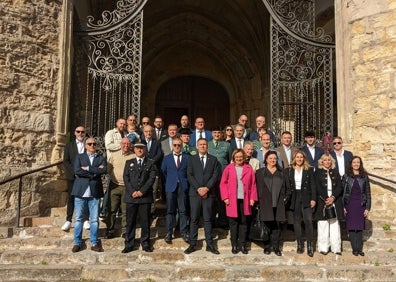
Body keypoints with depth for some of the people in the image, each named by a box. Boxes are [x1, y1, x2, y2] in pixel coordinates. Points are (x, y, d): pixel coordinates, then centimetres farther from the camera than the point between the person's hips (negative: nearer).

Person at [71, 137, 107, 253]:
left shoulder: (101, 159, 12)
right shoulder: (79, 157, 11)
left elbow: (103, 170, -8)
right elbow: (77, 171, -7)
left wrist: (87, 168, -9)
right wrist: (94, 172, -9)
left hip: (95, 192, 1)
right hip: (81, 191, 0)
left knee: (94, 219, 3)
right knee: (78, 218, 3)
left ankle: (94, 243, 11)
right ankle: (77, 243, 13)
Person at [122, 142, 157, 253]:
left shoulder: (151, 163, 8)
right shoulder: (129, 163, 14)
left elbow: (152, 178, -2)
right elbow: (126, 178, 4)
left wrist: (142, 191, -12)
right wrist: (132, 191, -10)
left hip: (145, 197, -1)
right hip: (131, 196, 1)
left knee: (145, 221, 3)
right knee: (130, 222, 3)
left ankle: (145, 244, 13)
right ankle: (129, 245, 10)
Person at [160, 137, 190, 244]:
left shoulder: (187, 157, 7)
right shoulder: (167, 158, 10)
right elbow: (163, 173, 12)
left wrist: (186, 183, 1)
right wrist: (167, 183, 7)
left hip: (183, 187, 0)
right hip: (171, 187, 1)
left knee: (183, 211, 1)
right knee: (170, 211, 3)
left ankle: (184, 232, 9)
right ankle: (169, 233, 9)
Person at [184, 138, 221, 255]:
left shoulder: (213, 159, 10)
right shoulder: (192, 159, 8)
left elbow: (215, 175, 1)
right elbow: (189, 175, 0)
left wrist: (207, 188, -12)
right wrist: (198, 188, -11)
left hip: (208, 193, 0)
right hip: (195, 193, 0)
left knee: (208, 219, 4)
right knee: (194, 219, 1)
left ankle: (209, 245, 9)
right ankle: (192, 244, 7)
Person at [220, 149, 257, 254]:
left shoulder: (249, 169, 7)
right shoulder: (228, 168, 3)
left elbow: (253, 185, 5)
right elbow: (223, 184, 2)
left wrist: (252, 198, -2)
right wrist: (225, 197, -6)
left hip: (245, 200, 1)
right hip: (232, 200, -1)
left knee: (244, 223, 6)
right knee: (233, 223, 3)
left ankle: (242, 245, 15)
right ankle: (234, 245, 12)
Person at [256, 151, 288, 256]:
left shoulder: (281, 173, 14)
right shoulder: (260, 172, 7)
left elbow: (284, 187, 14)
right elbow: (257, 187, 2)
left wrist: (285, 198, 3)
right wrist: (258, 200, -5)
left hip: (278, 204, 2)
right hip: (265, 203, -2)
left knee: (277, 226, 3)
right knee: (267, 225, 0)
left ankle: (276, 247, 11)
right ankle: (267, 246, 11)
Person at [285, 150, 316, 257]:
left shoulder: (309, 170, 6)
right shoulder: (288, 170, 8)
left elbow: (312, 185, 3)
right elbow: (287, 185, 7)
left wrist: (313, 199, -5)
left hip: (306, 198, -2)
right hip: (294, 198, 2)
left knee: (308, 220, -11)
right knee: (297, 222, 6)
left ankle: (310, 245, -5)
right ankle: (299, 244, 15)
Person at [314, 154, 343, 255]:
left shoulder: (335, 172, 15)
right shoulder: (318, 172, 6)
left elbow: (339, 187, 5)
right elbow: (317, 187, -3)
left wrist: (333, 197, -10)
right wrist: (325, 198, -13)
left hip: (335, 201, 3)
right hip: (322, 201, -2)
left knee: (335, 225, 1)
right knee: (323, 225, -2)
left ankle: (336, 247, 5)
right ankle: (323, 248, 2)